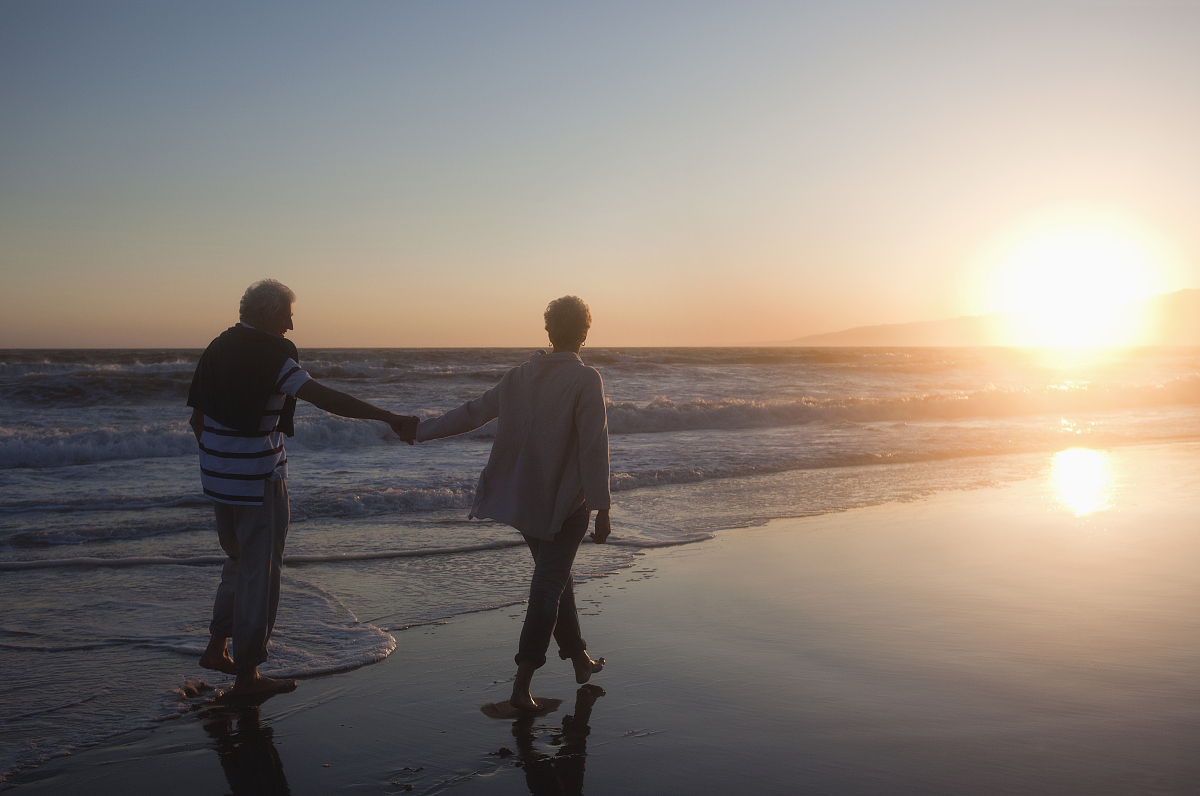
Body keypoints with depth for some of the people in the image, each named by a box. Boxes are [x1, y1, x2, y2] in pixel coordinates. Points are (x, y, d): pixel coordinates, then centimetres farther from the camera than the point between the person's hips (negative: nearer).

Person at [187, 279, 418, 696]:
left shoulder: (217, 348, 8)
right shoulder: (269, 355, -17)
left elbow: (198, 419, 13)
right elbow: (323, 397, -30)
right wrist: (389, 418, -32)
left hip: (219, 474, 9)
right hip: (258, 481, -8)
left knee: (240, 561, 25)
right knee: (260, 572, 3)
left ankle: (216, 648, 31)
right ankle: (247, 674, 12)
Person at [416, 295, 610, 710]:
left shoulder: (521, 375, 3)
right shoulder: (585, 379, -13)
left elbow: (472, 412, 10)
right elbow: (594, 446, -19)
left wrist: (419, 430, 23)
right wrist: (602, 509, -15)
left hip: (523, 500, 6)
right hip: (565, 505, -6)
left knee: (555, 579, 20)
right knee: (549, 587, 0)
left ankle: (580, 659, 32)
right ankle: (522, 684, -1)